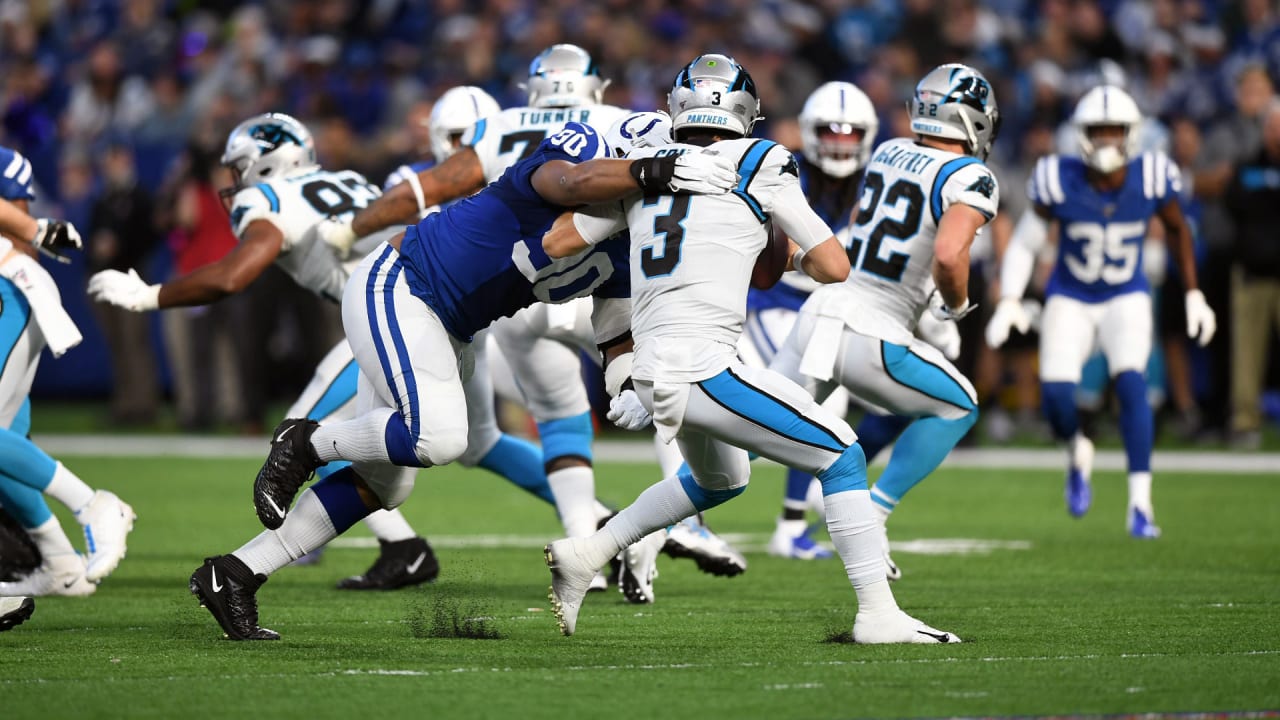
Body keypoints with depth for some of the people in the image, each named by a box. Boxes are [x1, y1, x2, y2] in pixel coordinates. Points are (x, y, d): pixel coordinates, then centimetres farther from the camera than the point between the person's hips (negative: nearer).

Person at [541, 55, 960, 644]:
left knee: (720, 480, 32)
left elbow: (555, 244, 23)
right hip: (705, 367, -7)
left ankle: (586, 555, 28)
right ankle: (877, 613, -4)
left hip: (651, 369, 7)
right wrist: (796, 256, 24)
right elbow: (834, 267, 2)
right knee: (841, 457, 2)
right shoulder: (758, 165, 0)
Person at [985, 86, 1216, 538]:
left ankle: (1140, 506, -18)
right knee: (1056, 396, -15)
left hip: (1126, 299, 0)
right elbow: (1025, 243, -9)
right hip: (1070, 300, 0)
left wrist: (1194, 294, 3)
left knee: (1130, 383, -22)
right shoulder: (1060, 182, -20)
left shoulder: (1151, 179, -16)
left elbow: (1178, 230, 3)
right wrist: (1009, 301, -19)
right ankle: (1077, 455, 23)